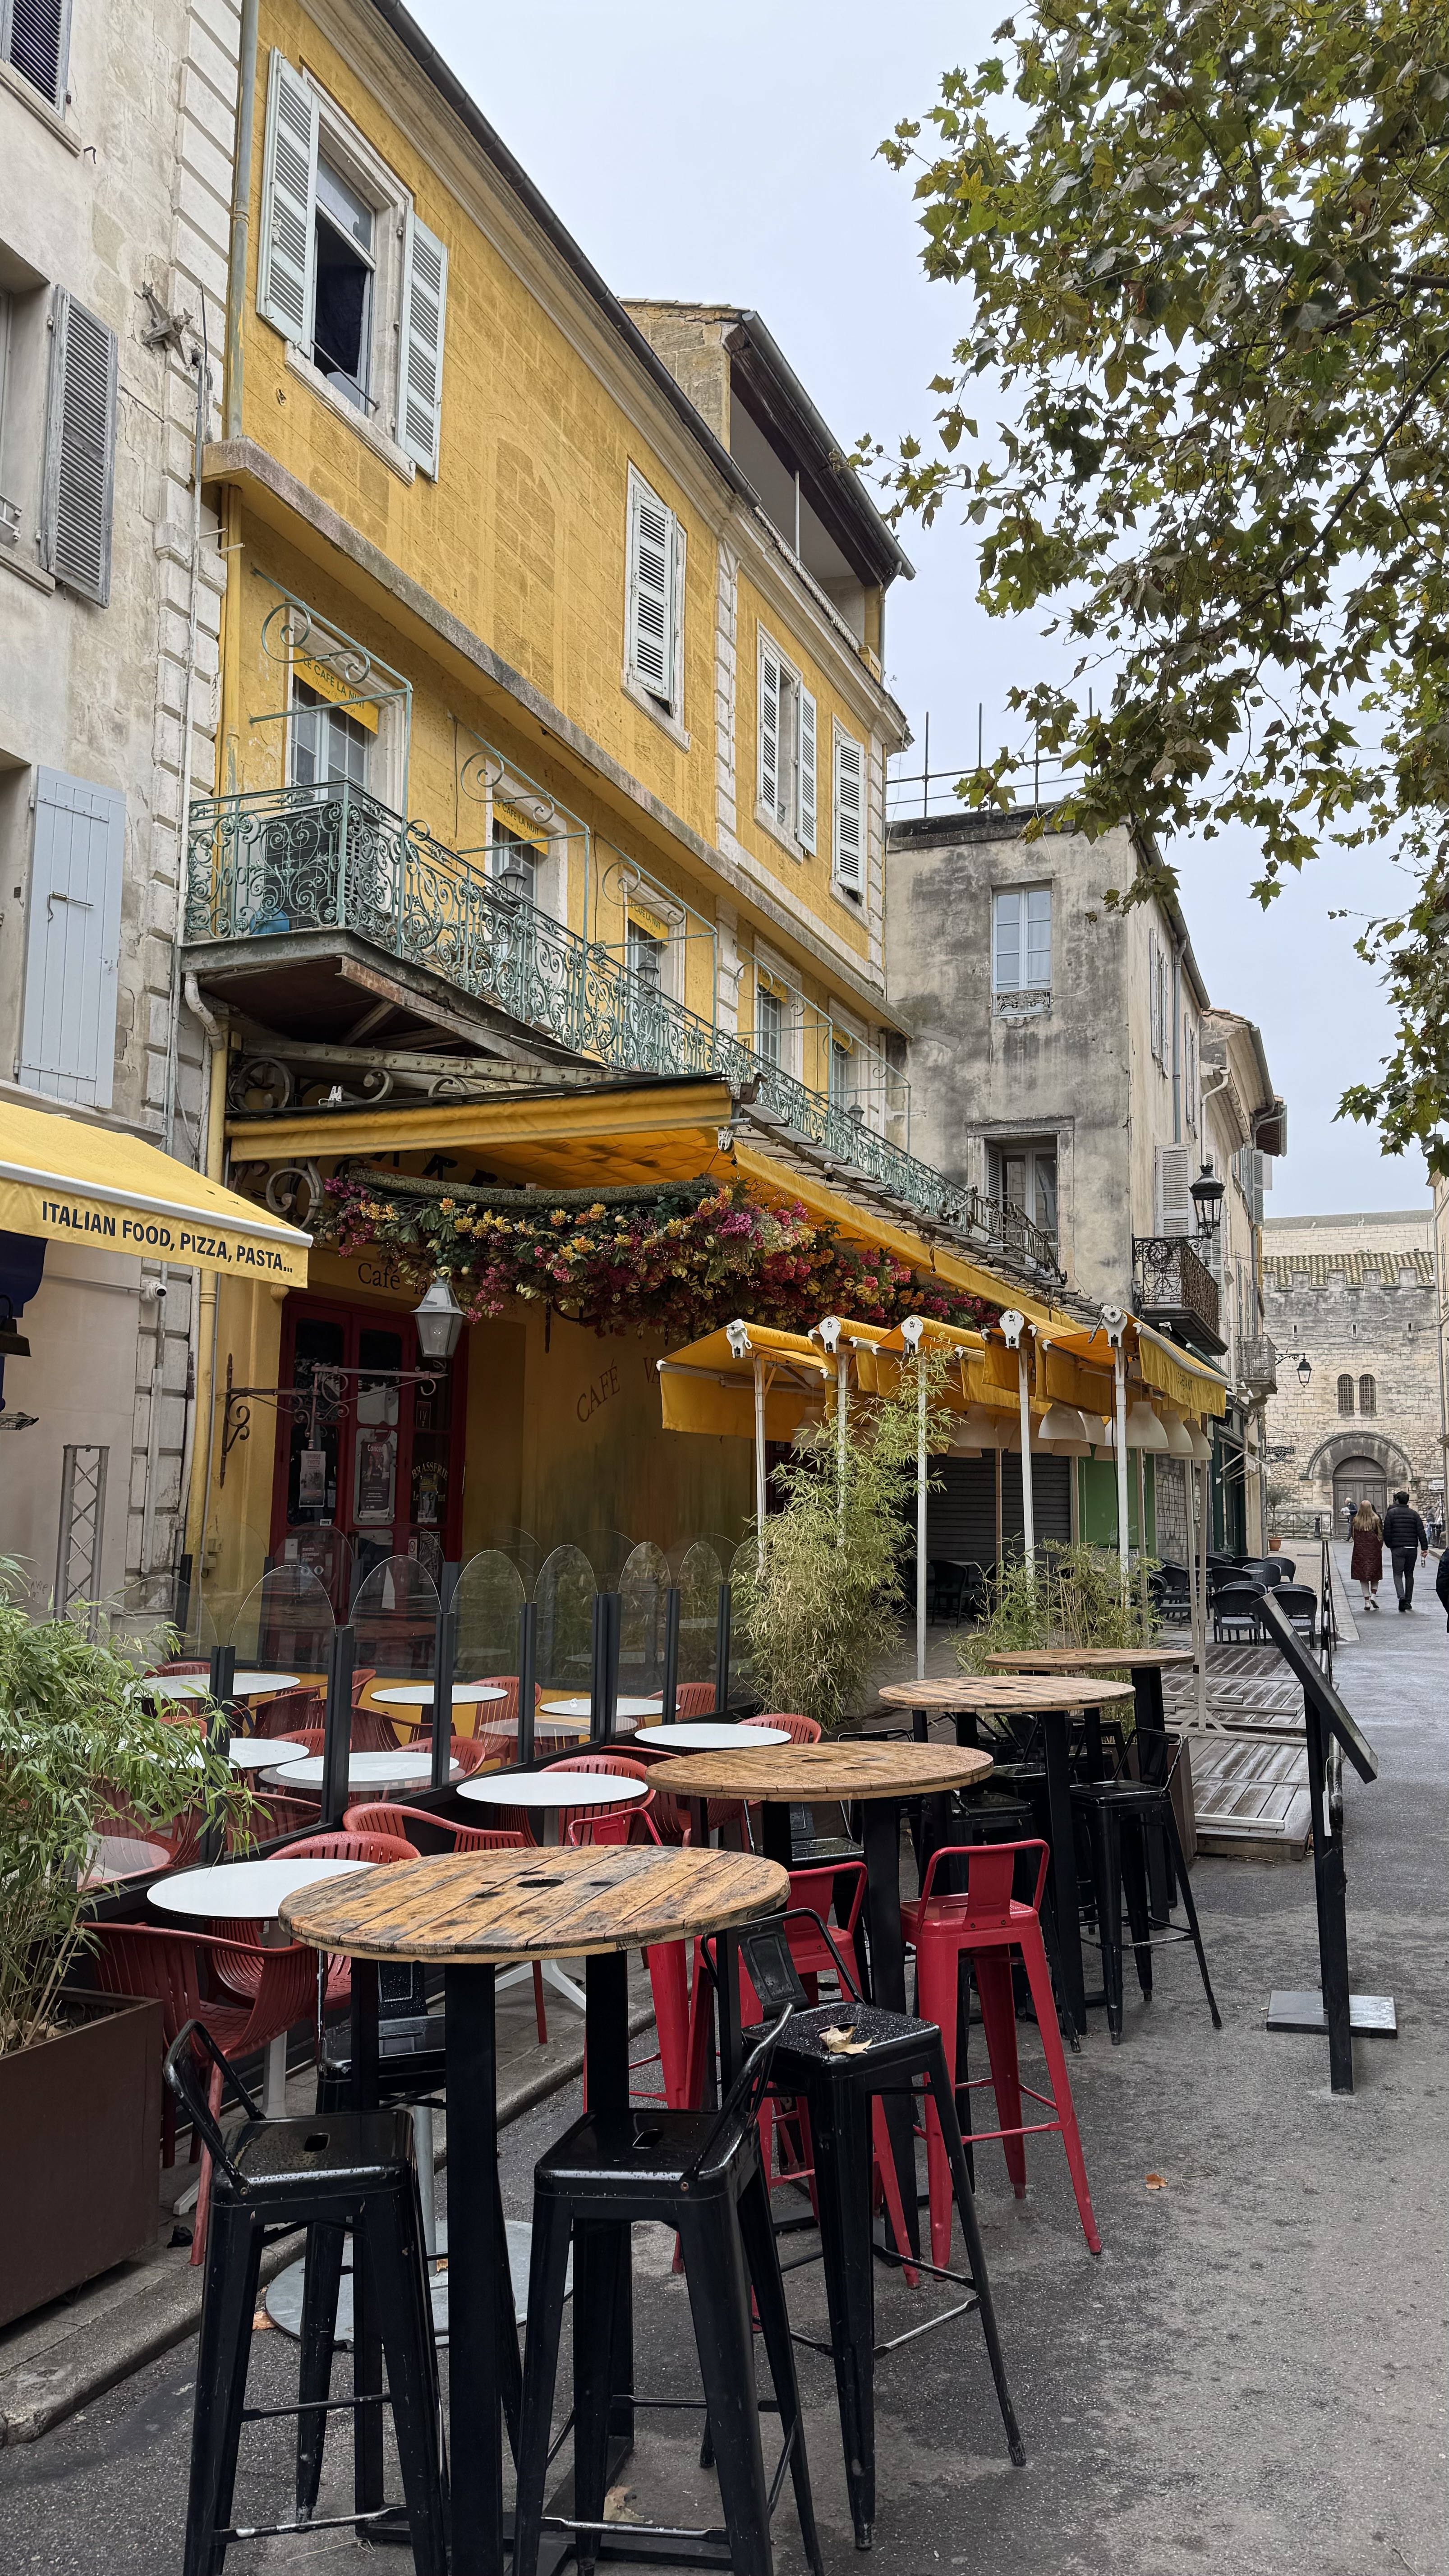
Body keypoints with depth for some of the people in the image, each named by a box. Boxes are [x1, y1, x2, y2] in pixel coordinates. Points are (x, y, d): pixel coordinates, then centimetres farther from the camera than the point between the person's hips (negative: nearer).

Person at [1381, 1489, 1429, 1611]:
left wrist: (1389, 1545, 7)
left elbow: (1387, 1532, -6)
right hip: (1412, 1548, 3)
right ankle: (1408, 1601, 15)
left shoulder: (1391, 1513, -3)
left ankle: (1402, 1597, -23)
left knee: (1398, 1574, 0)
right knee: (1409, 1575, 14)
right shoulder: (1414, 1514, 6)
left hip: (1397, 1549, -3)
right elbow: (1421, 1532, 0)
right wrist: (1424, 1548, 1)